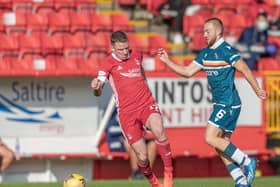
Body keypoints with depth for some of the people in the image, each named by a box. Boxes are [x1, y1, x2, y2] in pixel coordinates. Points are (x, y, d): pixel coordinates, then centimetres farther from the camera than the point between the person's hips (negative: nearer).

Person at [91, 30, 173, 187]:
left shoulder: (137, 56, 9)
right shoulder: (108, 64, -4)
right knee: (142, 156, -7)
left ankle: (169, 172, -15)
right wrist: (96, 87, -40)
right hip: (127, 112, -2)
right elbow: (99, 92, -18)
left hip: (147, 105, 2)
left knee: (159, 132, -32)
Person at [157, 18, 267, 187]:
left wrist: (257, 90, -24)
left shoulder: (226, 50, -12)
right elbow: (188, 72, 18)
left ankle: (246, 162, -8)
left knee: (211, 138, -14)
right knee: (221, 144, 5)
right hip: (220, 104, 9)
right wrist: (167, 61, 11)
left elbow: (244, 69, -18)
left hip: (228, 104, -9)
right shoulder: (205, 53, 14)